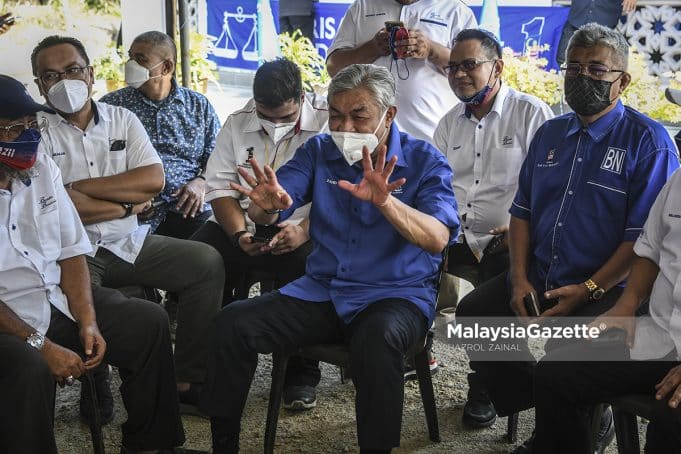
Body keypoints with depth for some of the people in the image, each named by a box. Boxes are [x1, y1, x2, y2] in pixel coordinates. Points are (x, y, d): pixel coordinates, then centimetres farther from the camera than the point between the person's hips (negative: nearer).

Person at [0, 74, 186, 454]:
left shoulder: (42, 166, 4)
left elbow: (71, 251, 7)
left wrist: (88, 321, -6)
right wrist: (40, 345, -22)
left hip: (58, 300, 7)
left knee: (149, 322, 0)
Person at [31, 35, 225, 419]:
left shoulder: (122, 119, 11)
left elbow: (154, 179, -4)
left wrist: (79, 187, -9)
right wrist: (126, 203, -6)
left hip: (130, 242, 4)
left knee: (207, 262, -12)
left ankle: (189, 379, -4)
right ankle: (95, 385, -6)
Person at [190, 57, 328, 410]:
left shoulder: (328, 122, -4)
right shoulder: (237, 124, 10)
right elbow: (221, 186, 7)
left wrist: (305, 230, -26)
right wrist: (240, 234, -11)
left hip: (305, 228, -3)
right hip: (244, 226, 4)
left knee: (308, 266, -36)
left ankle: (301, 377, -13)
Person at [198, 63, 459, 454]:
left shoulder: (425, 160, -7)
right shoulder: (319, 151, 5)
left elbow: (438, 239, -22)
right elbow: (266, 213, -7)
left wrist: (384, 201, -40)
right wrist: (268, 206, -33)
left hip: (397, 293, -4)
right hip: (322, 290, 4)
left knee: (377, 339, -38)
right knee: (233, 323, -14)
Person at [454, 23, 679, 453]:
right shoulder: (550, 134, 13)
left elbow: (645, 236, -14)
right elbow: (522, 211, 14)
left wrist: (587, 291, -18)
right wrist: (519, 278, -1)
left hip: (606, 291, -7)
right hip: (537, 279, 7)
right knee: (473, 313, -6)